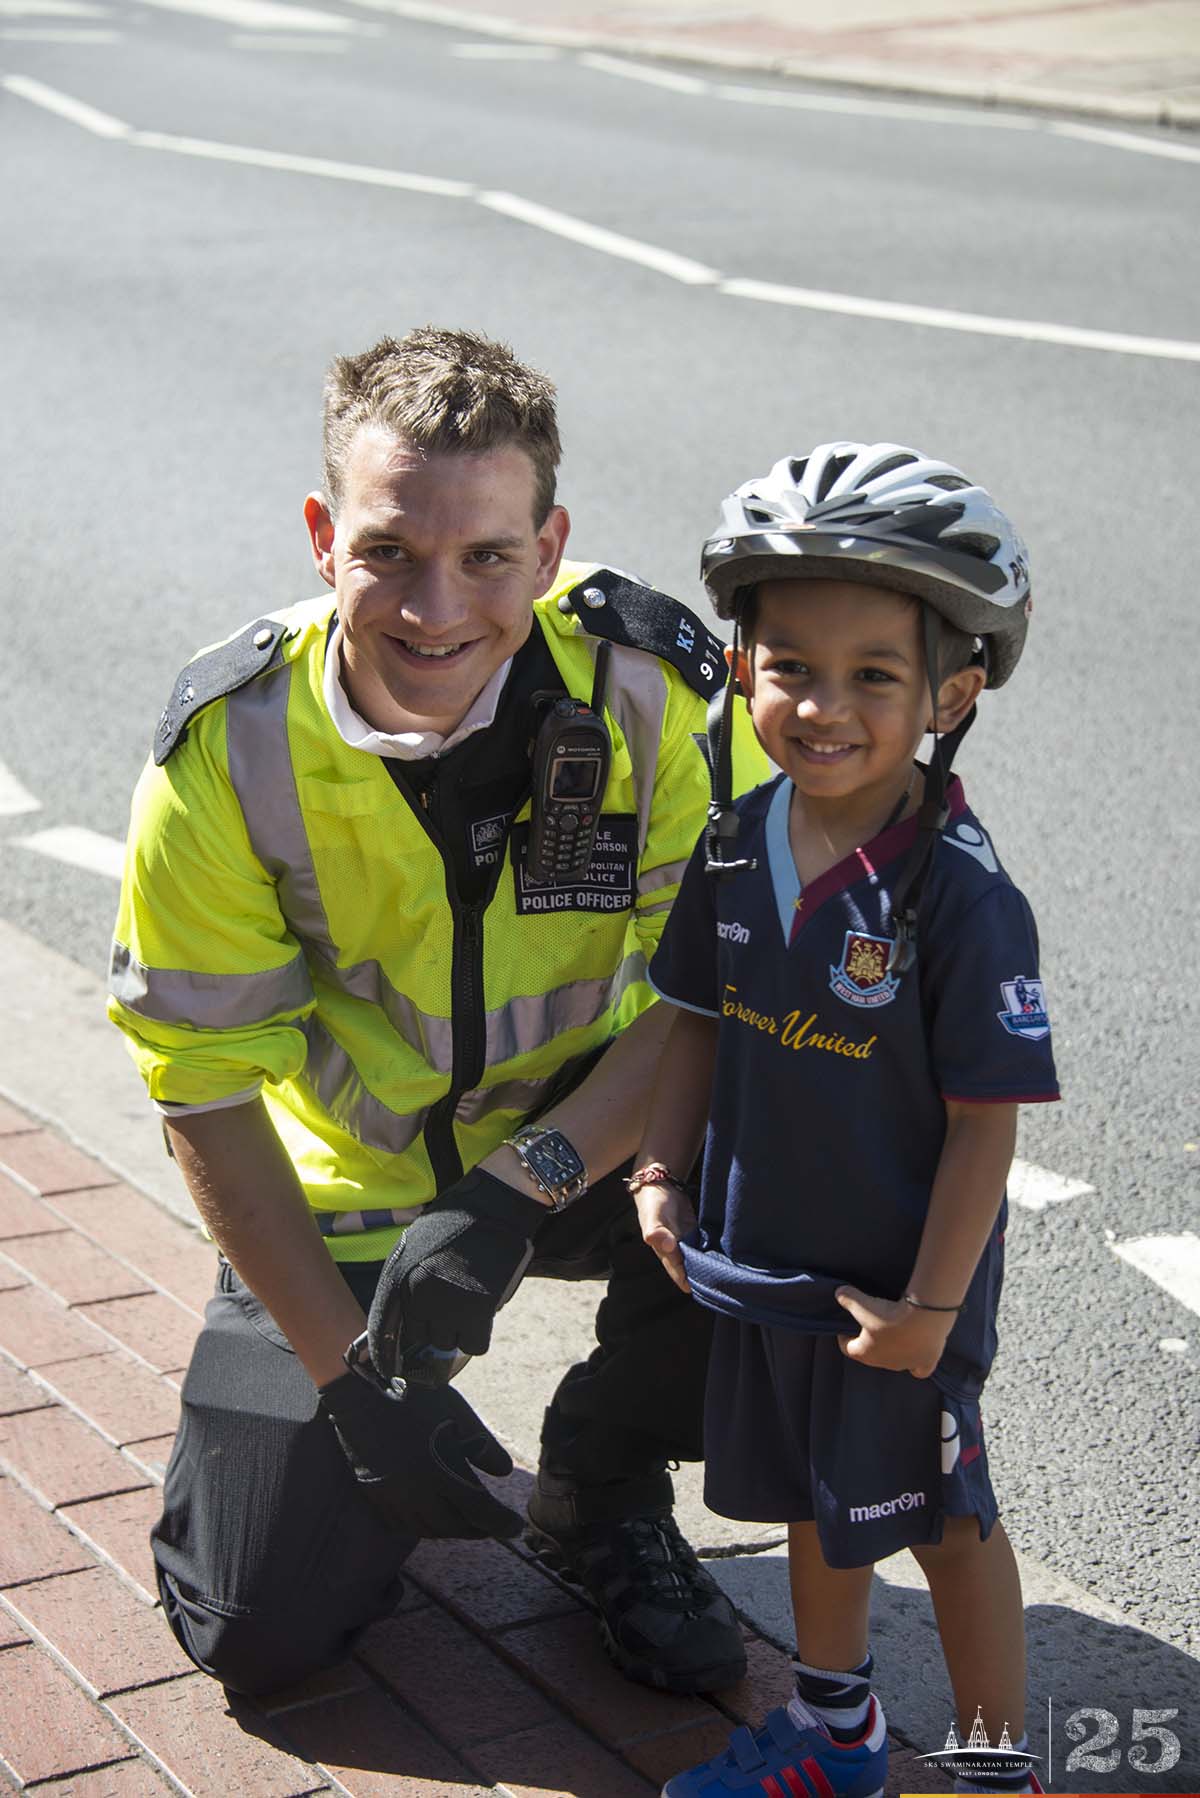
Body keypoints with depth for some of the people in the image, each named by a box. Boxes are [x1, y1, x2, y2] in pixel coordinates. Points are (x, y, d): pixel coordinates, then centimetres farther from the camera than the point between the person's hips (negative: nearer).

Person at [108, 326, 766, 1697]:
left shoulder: (655, 685, -22)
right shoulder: (227, 755, -22)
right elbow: (209, 1096, -15)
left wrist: (527, 1182, -32)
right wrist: (351, 1374, -18)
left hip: (586, 1139, 1)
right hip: (347, 1185, 0)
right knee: (264, 1628, -9)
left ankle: (600, 1490, 1)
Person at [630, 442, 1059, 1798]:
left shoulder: (962, 899, -25)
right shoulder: (738, 847, -7)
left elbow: (986, 1117, -20)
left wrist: (929, 1304, -18)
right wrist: (660, 1172, 2)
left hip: (901, 1282, -6)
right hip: (762, 1255, 6)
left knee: (940, 1516, 11)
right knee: (810, 1493, 23)